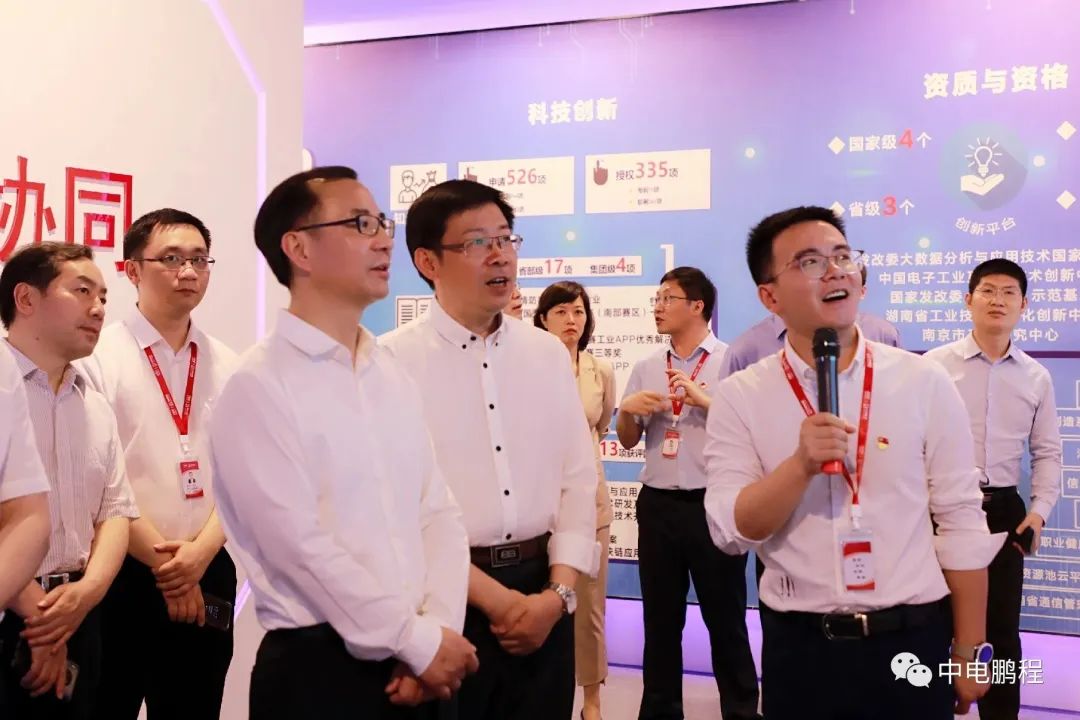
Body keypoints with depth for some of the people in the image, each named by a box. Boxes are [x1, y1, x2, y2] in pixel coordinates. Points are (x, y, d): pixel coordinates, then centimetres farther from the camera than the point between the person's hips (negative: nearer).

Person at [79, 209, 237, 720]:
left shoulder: (226, 366, 7)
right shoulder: (97, 356, -6)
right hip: (122, 574, -4)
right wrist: (161, 561, -10)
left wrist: (201, 550, -11)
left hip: (209, 573, 4)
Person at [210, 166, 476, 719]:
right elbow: (300, 544, -17)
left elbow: (438, 512, 6)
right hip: (316, 669, -6)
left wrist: (439, 630, -8)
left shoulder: (394, 379, 10)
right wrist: (420, 640, -13)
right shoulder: (259, 387, -11)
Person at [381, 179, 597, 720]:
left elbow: (579, 481, 6)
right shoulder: (392, 361, -9)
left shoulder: (549, 353, 7)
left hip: (542, 594, 4)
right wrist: (495, 598, -12)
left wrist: (557, 593, -6)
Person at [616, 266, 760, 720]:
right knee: (660, 619, 13)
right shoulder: (646, 369, 10)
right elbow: (628, 441, 15)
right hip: (658, 505, 5)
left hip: (713, 505, -5)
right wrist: (627, 409, -5)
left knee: (725, 617, 5)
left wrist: (703, 400, -18)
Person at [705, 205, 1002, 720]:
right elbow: (731, 532, -9)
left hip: (912, 642, 1)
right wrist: (801, 465, -23)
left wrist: (969, 652, 1)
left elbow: (962, 524, 0)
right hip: (797, 648, 0)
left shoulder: (924, 383, -3)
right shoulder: (739, 397, -3)